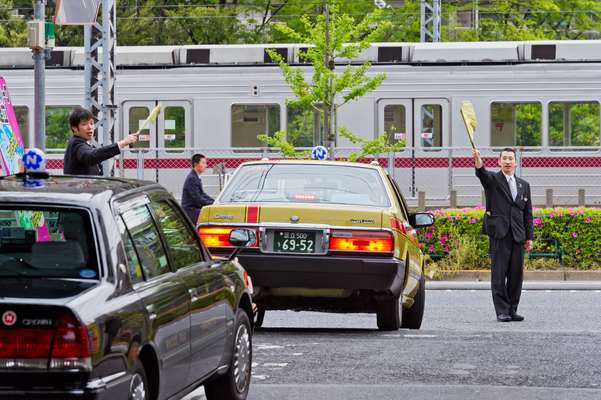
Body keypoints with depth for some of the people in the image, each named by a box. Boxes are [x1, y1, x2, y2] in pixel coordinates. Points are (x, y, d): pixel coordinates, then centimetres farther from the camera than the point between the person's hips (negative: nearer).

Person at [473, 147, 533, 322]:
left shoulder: (524, 185, 16)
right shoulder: (492, 180, 4)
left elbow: (528, 214, 16)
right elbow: (482, 174, -21)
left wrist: (529, 237, 9)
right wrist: (478, 163, -43)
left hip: (518, 236, 4)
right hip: (499, 235, -4)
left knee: (516, 275, 4)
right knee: (499, 274, -4)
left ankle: (512, 310, 12)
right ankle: (502, 311, -1)